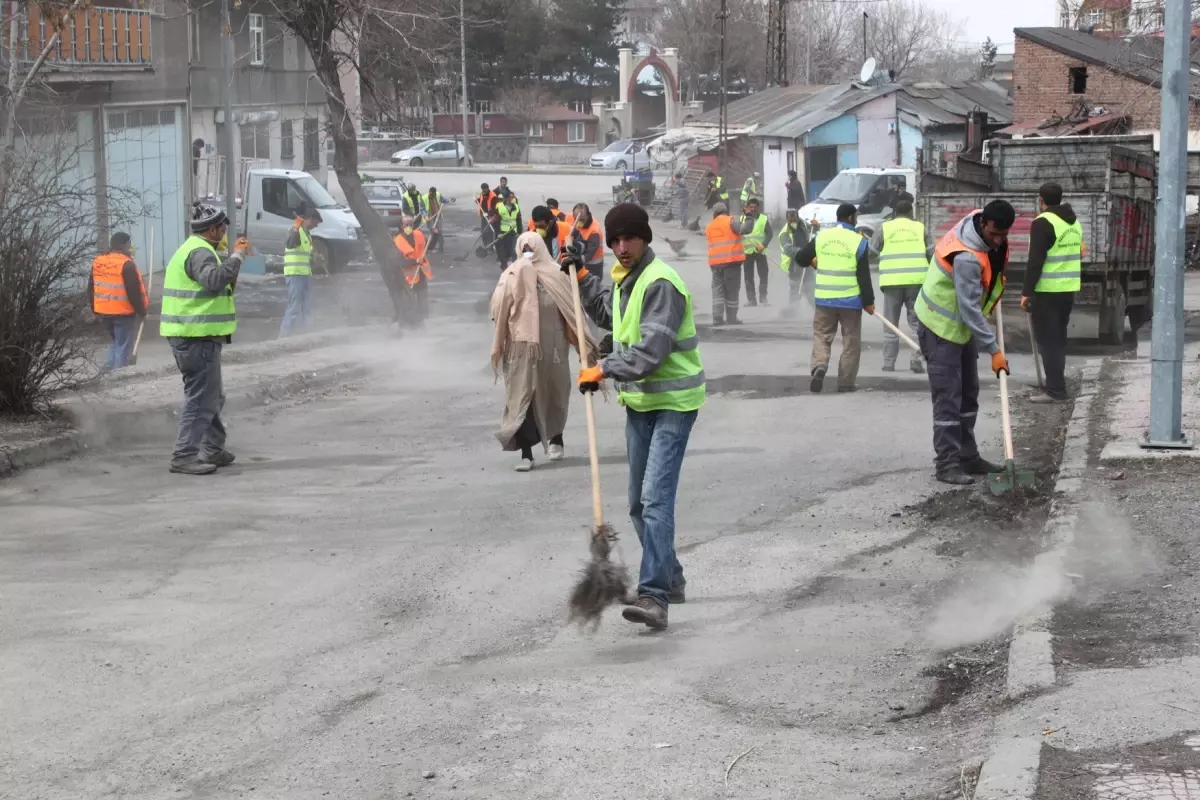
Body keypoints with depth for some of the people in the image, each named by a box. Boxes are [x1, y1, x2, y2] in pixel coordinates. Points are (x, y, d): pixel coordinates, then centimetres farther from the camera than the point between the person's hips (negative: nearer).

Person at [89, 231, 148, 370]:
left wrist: (94, 308, 22)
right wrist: (142, 310, -7)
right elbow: (134, 291, -17)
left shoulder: (97, 262, 7)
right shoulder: (126, 264, -16)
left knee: (116, 343, 23)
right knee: (124, 347, 2)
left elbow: (91, 289, 14)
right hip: (124, 313, -7)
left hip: (103, 312, 7)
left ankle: (108, 368, 12)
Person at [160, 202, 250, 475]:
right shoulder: (199, 252, -15)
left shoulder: (193, 248, 21)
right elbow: (213, 280, -32)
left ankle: (213, 450, 30)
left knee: (211, 397, 21)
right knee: (201, 399, -10)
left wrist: (235, 256, 24)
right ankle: (184, 456, -12)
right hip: (197, 336, -11)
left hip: (190, 335, 11)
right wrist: (236, 257, -23)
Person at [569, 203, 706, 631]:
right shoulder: (623, 277, 10)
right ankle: (670, 578, 32)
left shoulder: (661, 283, -19)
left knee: (655, 498, -19)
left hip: (673, 402, -10)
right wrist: (583, 277, 24)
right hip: (638, 401, 10)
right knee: (639, 503, 16)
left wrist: (604, 370, -25)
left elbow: (652, 350, -27)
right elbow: (608, 315, 33)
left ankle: (654, 596, -25)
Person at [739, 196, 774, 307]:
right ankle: (751, 299, 10)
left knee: (763, 275, -2)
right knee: (748, 277, 5)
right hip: (747, 251, 1)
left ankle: (763, 298, 5)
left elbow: (770, 233, -3)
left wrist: (764, 244, -15)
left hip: (760, 251, -1)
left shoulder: (764, 219, 1)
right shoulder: (742, 219, 5)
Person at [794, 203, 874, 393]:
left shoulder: (821, 236, 2)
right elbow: (864, 276, -9)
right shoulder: (858, 241, -9)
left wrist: (815, 261, 33)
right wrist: (868, 302, -3)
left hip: (824, 298, 3)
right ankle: (845, 382, 7)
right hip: (850, 299, -2)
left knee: (821, 336, 11)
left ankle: (819, 366, -16)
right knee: (850, 342, 7)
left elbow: (801, 258, 12)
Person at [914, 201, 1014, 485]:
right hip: (941, 324, -10)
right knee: (947, 396, -8)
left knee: (968, 393, 15)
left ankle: (968, 456, 23)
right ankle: (947, 463, -5)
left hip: (964, 323, 10)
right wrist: (994, 350, -29)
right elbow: (970, 309, -32)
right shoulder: (967, 257, -35)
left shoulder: (990, 234, -7)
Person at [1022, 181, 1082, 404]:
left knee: (1048, 341, -5)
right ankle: (1056, 384, 21)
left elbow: (1035, 261, -18)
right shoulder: (1074, 222, 13)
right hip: (1069, 289, 8)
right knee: (1058, 338, 17)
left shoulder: (1043, 223, -14)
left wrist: (1026, 292, -16)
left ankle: (1055, 390, -7)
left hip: (1047, 291, -8)